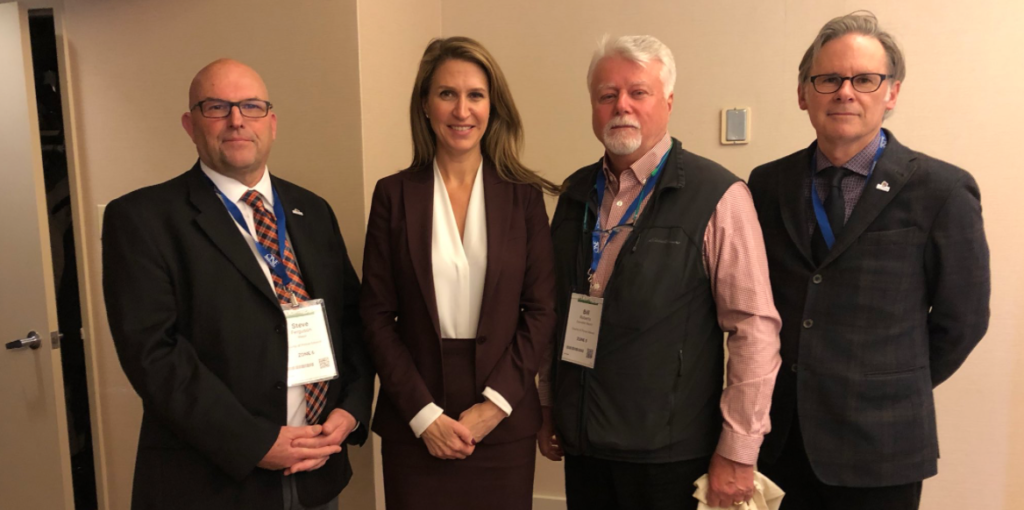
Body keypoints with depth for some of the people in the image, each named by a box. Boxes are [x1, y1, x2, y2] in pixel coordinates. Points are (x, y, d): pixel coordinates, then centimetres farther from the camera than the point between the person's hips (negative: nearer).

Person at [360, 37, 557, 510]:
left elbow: (541, 310, -2)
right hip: (414, 425, 0)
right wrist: (424, 413, -9)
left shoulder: (523, 194, -1)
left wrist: (495, 403, -10)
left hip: (504, 421, 1)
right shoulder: (393, 194, -2)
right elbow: (377, 315, -3)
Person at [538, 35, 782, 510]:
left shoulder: (717, 197, -12)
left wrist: (737, 453, -13)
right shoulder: (575, 193, 5)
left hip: (671, 453, -4)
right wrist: (547, 408, 13)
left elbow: (755, 328, -14)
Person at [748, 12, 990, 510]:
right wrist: (778, 385, 6)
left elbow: (961, 319, -2)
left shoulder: (941, 190, -9)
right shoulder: (768, 183, 1)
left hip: (877, 442, -2)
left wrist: (897, 391, 5)